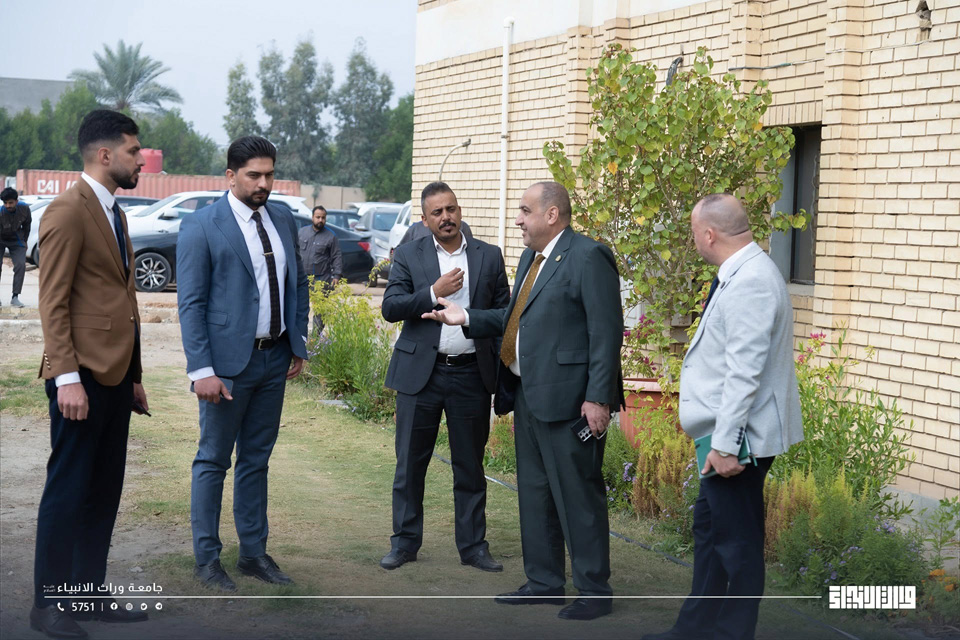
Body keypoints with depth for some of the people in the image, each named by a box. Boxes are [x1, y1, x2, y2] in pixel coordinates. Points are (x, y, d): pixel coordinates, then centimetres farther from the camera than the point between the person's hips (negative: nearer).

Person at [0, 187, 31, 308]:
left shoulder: (24, 209, -19)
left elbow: (26, 225, 1)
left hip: (16, 240, 3)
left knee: (21, 265, -13)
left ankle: (15, 297, -6)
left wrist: (24, 241, 9)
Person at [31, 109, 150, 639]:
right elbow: (53, 302, -14)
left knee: (104, 491, 11)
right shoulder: (68, 211, -10)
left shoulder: (113, 213, 18)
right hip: (84, 375, -9)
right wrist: (67, 377, -20)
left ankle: (89, 593, 19)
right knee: (68, 490, -2)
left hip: (117, 373, 9)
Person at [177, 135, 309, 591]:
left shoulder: (283, 220, 9)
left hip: (274, 359, 6)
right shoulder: (201, 227, -9)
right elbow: (190, 303, -12)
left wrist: (298, 346, 10)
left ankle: (254, 552, 23)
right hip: (228, 362, -6)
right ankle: (206, 560, 13)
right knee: (213, 460, 4)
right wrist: (202, 370, -17)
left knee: (257, 459, 14)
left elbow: (298, 284, 17)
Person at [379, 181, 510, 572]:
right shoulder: (409, 255, 3)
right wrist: (434, 293, -18)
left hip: (472, 375, 1)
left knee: (470, 466, 8)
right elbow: (390, 308, -6)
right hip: (421, 372, -1)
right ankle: (405, 543, 17)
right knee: (410, 463, 5)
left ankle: (473, 546, 17)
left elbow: (503, 313, 7)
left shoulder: (489, 257, 6)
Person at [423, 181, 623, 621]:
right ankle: (544, 582, 27)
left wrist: (598, 398, -21)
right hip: (528, 396, 10)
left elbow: (606, 332, -17)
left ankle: (595, 591, 8)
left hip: (567, 399, -10)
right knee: (534, 492, 16)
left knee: (578, 495, -2)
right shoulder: (530, 258, 16)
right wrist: (466, 318, 10)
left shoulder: (588, 258, -13)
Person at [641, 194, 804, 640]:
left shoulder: (749, 282, -22)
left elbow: (744, 372, -26)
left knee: (736, 540, -2)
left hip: (737, 436, -11)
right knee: (709, 528, 19)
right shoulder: (741, 274, 11)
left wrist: (726, 443, -26)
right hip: (725, 434, 11)